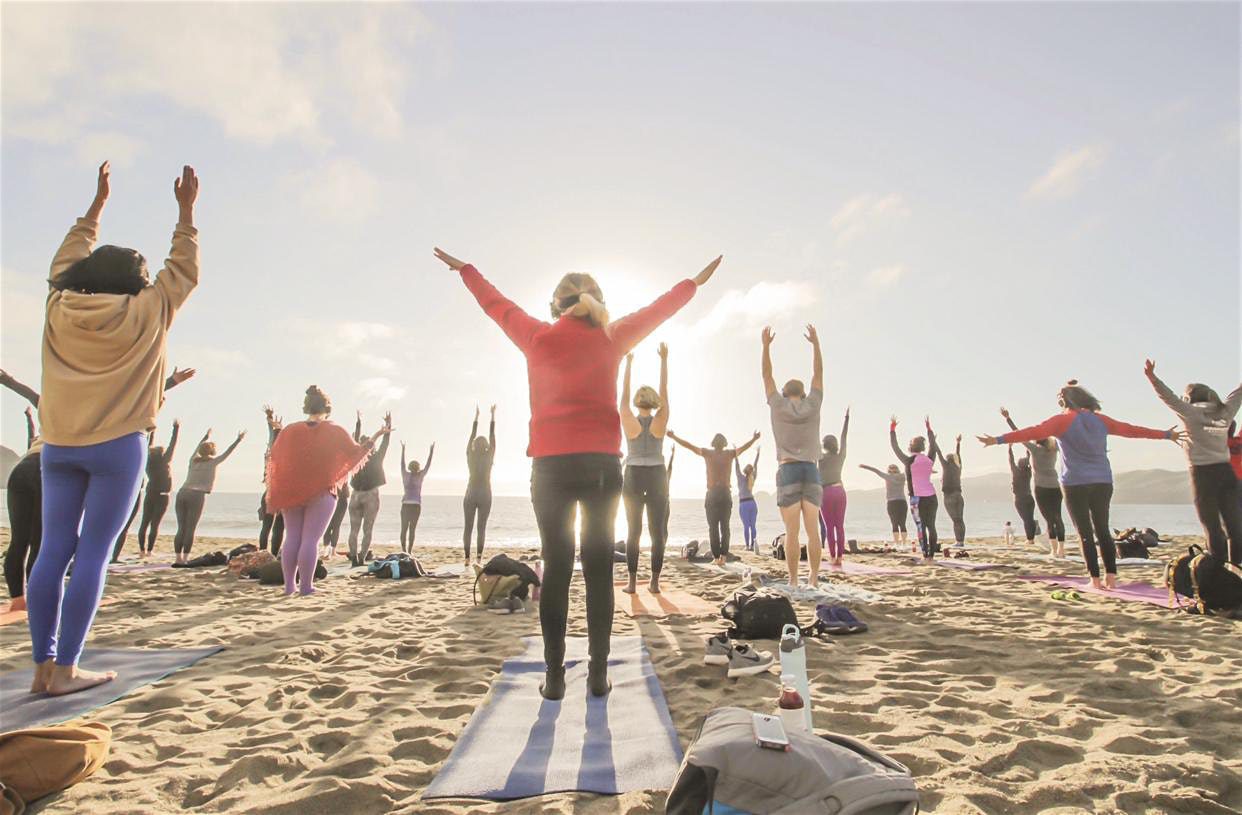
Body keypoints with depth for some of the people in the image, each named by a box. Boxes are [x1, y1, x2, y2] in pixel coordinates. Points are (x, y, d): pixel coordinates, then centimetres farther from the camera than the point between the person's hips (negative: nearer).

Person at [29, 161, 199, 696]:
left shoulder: (59, 307, 8)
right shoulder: (145, 312, -3)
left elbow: (69, 259, 27)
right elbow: (184, 270, 11)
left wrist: (98, 202, 36)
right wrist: (186, 209, 20)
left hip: (58, 446, 5)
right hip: (117, 446, -5)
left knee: (54, 550, 6)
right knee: (92, 553, -4)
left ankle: (42, 665, 9)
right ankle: (65, 668, -2)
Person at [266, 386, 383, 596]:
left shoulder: (290, 431, 1)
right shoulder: (335, 431, -5)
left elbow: (274, 458, 9)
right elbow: (356, 452, 3)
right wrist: (378, 435, 12)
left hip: (291, 491, 3)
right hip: (321, 493, -3)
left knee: (292, 538, 10)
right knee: (311, 539, -2)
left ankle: (289, 584, 13)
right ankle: (305, 586, -1)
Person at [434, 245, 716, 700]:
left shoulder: (537, 337, 4)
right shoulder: (613, 338, 5)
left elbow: (496, 304, 20)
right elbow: (656, 311, 20)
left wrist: (464, 270, 39)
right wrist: (695, 282, 37)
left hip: (551, 465, 0)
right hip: (601, 463, 0)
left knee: (556, 568, 4)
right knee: (599, 568, 4)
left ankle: (554, 676, 7)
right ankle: (598, 673, 8)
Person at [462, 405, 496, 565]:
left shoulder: (470, 456, 0)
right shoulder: (489, 456, -4)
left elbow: (472, 435, 9)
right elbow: (492, 436, 3)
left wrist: (476, 416, 17)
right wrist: (493, 415, 10)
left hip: (471, 495, 1)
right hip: (485, 495, -1)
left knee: (468, 526, 4)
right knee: (482, 527, 0)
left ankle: (468, 557, -2)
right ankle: (478, 557, -10)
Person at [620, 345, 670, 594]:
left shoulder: (629, 421, -5)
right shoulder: (661, 421, -4)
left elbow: (624, 393, 3)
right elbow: (664, 390, 2)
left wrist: (628, 363, 9)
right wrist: (664, 360, 7)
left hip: (633, 476, 0)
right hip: (657, 476, 0)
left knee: (633, 531, 3)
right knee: (657, 531, 3)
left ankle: (632, 582, 4)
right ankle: (655, 582, 4)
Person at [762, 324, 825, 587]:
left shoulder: (778, 405, 3)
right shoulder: (812, 405, 6)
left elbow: (767, 375, 11)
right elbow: (818, 373, 16)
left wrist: (766, 344, 17)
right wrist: (815, 343, 23)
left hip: (788, 471, -2)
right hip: (811, 471, 2)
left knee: (792, 531, -4)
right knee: (812, 530, 4)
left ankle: (793, 581, -4)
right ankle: (814, 578, 4)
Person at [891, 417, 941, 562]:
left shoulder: (909, 460, -6)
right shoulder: (930, 459, 5)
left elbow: (895, 448, 0)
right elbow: (934, 447, 23)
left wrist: (892, 429, 5)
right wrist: (929, 429, 31)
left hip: (917, 498, -4)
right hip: (932, 497, 4)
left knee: (921, 527, -1)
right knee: (931, 526, 9)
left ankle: (925, 556, -3)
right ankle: (932, 555, 9)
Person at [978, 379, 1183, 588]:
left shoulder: (1063, 420, -6)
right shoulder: (1100, 420, 9)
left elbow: (1033, 432, -19)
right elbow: (1131, 429, 19)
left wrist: (998, 440, -26)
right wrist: (1167, 434, 34)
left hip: (1076, 484, -4)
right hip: (1102, 483, 4)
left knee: (1086, 534, 1)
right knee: (1103, 530, 13)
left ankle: (1095, 579, 0)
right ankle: (1111, 576, 9)